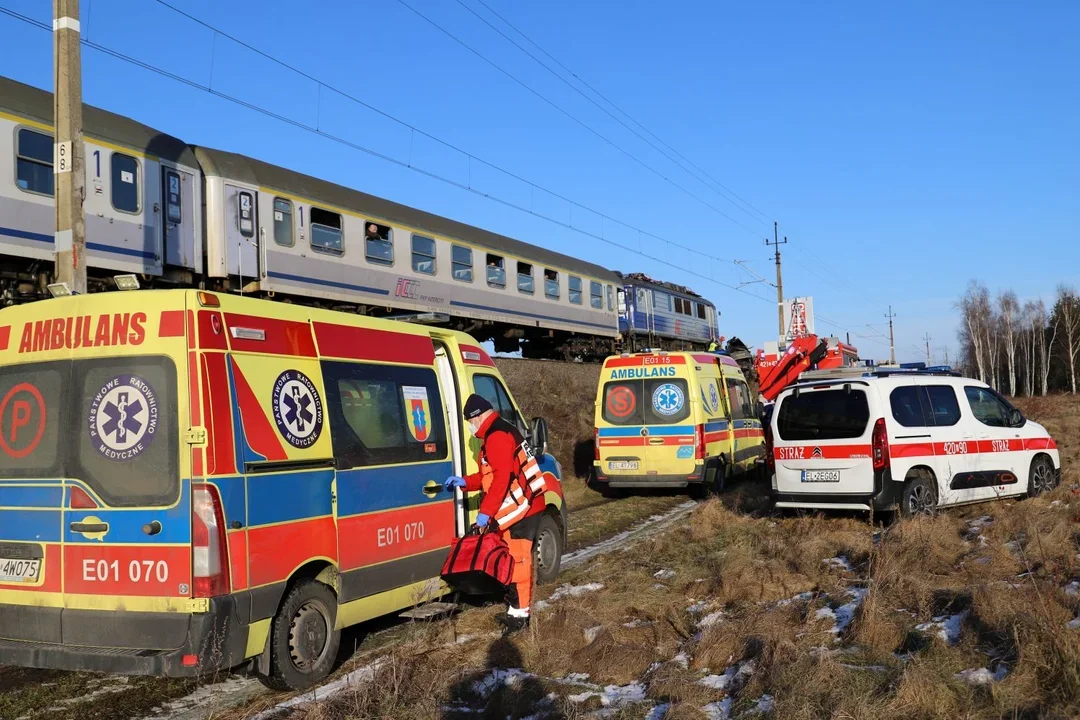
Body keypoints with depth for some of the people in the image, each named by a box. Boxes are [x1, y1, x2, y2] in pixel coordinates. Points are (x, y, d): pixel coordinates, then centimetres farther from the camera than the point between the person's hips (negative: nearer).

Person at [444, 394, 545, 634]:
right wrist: (465, 482, 18)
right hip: (517, 508, 11)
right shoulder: (499, 434, 20)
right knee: (512, 558, 16)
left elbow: (502, 478, -24)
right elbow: (490, 475, 26)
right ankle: (516, 609, 24)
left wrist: (486, 512, -23)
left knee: (516, 559, -8)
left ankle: (520, 614, -4)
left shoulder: (497, 437, -16)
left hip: (518, 509, -11)